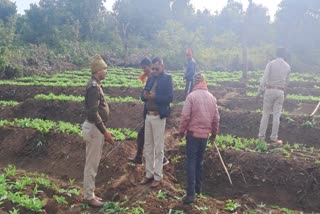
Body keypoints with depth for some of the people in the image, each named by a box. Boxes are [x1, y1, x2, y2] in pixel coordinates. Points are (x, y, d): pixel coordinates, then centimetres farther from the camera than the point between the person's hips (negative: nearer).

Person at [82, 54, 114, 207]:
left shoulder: (95, 85, 12)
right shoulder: (93, 86, -19)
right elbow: (93, 113, -25)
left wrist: (104, 130, 20)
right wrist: (104, 131, -22)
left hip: (96, 128, 10)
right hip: (94, 128, -10)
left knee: (93, 163, 17)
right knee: (92, 164, 1)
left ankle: (90, 194, 28)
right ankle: (89, 196, 14)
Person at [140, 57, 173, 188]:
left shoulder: (167, 78, -4)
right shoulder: (150, 79, 14)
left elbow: (169, 97, -13)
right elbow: (143, 95, 14)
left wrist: (154, 96, -24)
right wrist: (144, 95, -9)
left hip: (159, 117, -6)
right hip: (148, 116, 6)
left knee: (158, 148, 1)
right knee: (148, 147, 12)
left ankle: (158, 176, 12)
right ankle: (149, 174, 24)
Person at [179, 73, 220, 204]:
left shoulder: (191, 96, -10)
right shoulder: (212, 97, 5)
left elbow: (185, 116, -13)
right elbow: (216, 118, 8)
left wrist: (181, 132, -1)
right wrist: (214, 134, 20)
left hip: (193, 133, -5)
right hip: (205, 135, 5)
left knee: (191, 162, -2)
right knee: (199, 161, 18)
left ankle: (191, 194, -4)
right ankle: (198, 188, 28)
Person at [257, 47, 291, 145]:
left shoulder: (271, 63, -3)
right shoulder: (287, 66, 8)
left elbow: (265, 78, -10)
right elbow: (286, 82, 10)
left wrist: (260, 91, -8)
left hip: (270, 90, -2)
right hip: (280, 91, 2)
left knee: (266, 113, 5)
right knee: (276, 115, 4)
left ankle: (261, 136, 7)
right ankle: (274, 138, 6)